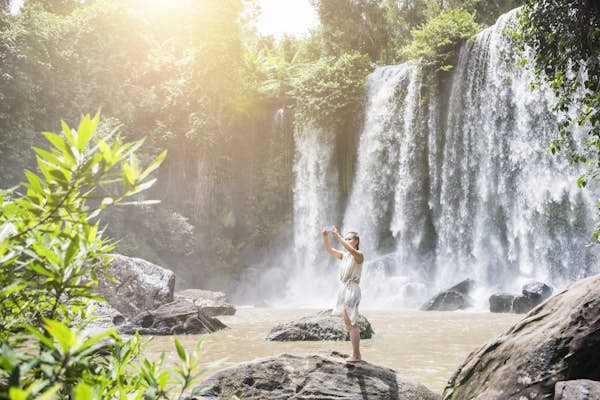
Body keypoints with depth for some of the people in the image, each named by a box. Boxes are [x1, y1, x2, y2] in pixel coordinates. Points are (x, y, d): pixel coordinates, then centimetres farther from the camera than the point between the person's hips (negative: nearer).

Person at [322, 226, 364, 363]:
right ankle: (356, 354, 16)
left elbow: (351, 250, -27)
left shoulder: (359, 255, -6)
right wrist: (325, 237, -6)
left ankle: (356, 355, -3)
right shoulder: (344, 255, 15)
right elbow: (329, 249, 11)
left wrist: (338, 236, -30)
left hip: (352, 289, -8)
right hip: (343, 289, 8)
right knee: (349, 324, 10)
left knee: (352, 323, -8)